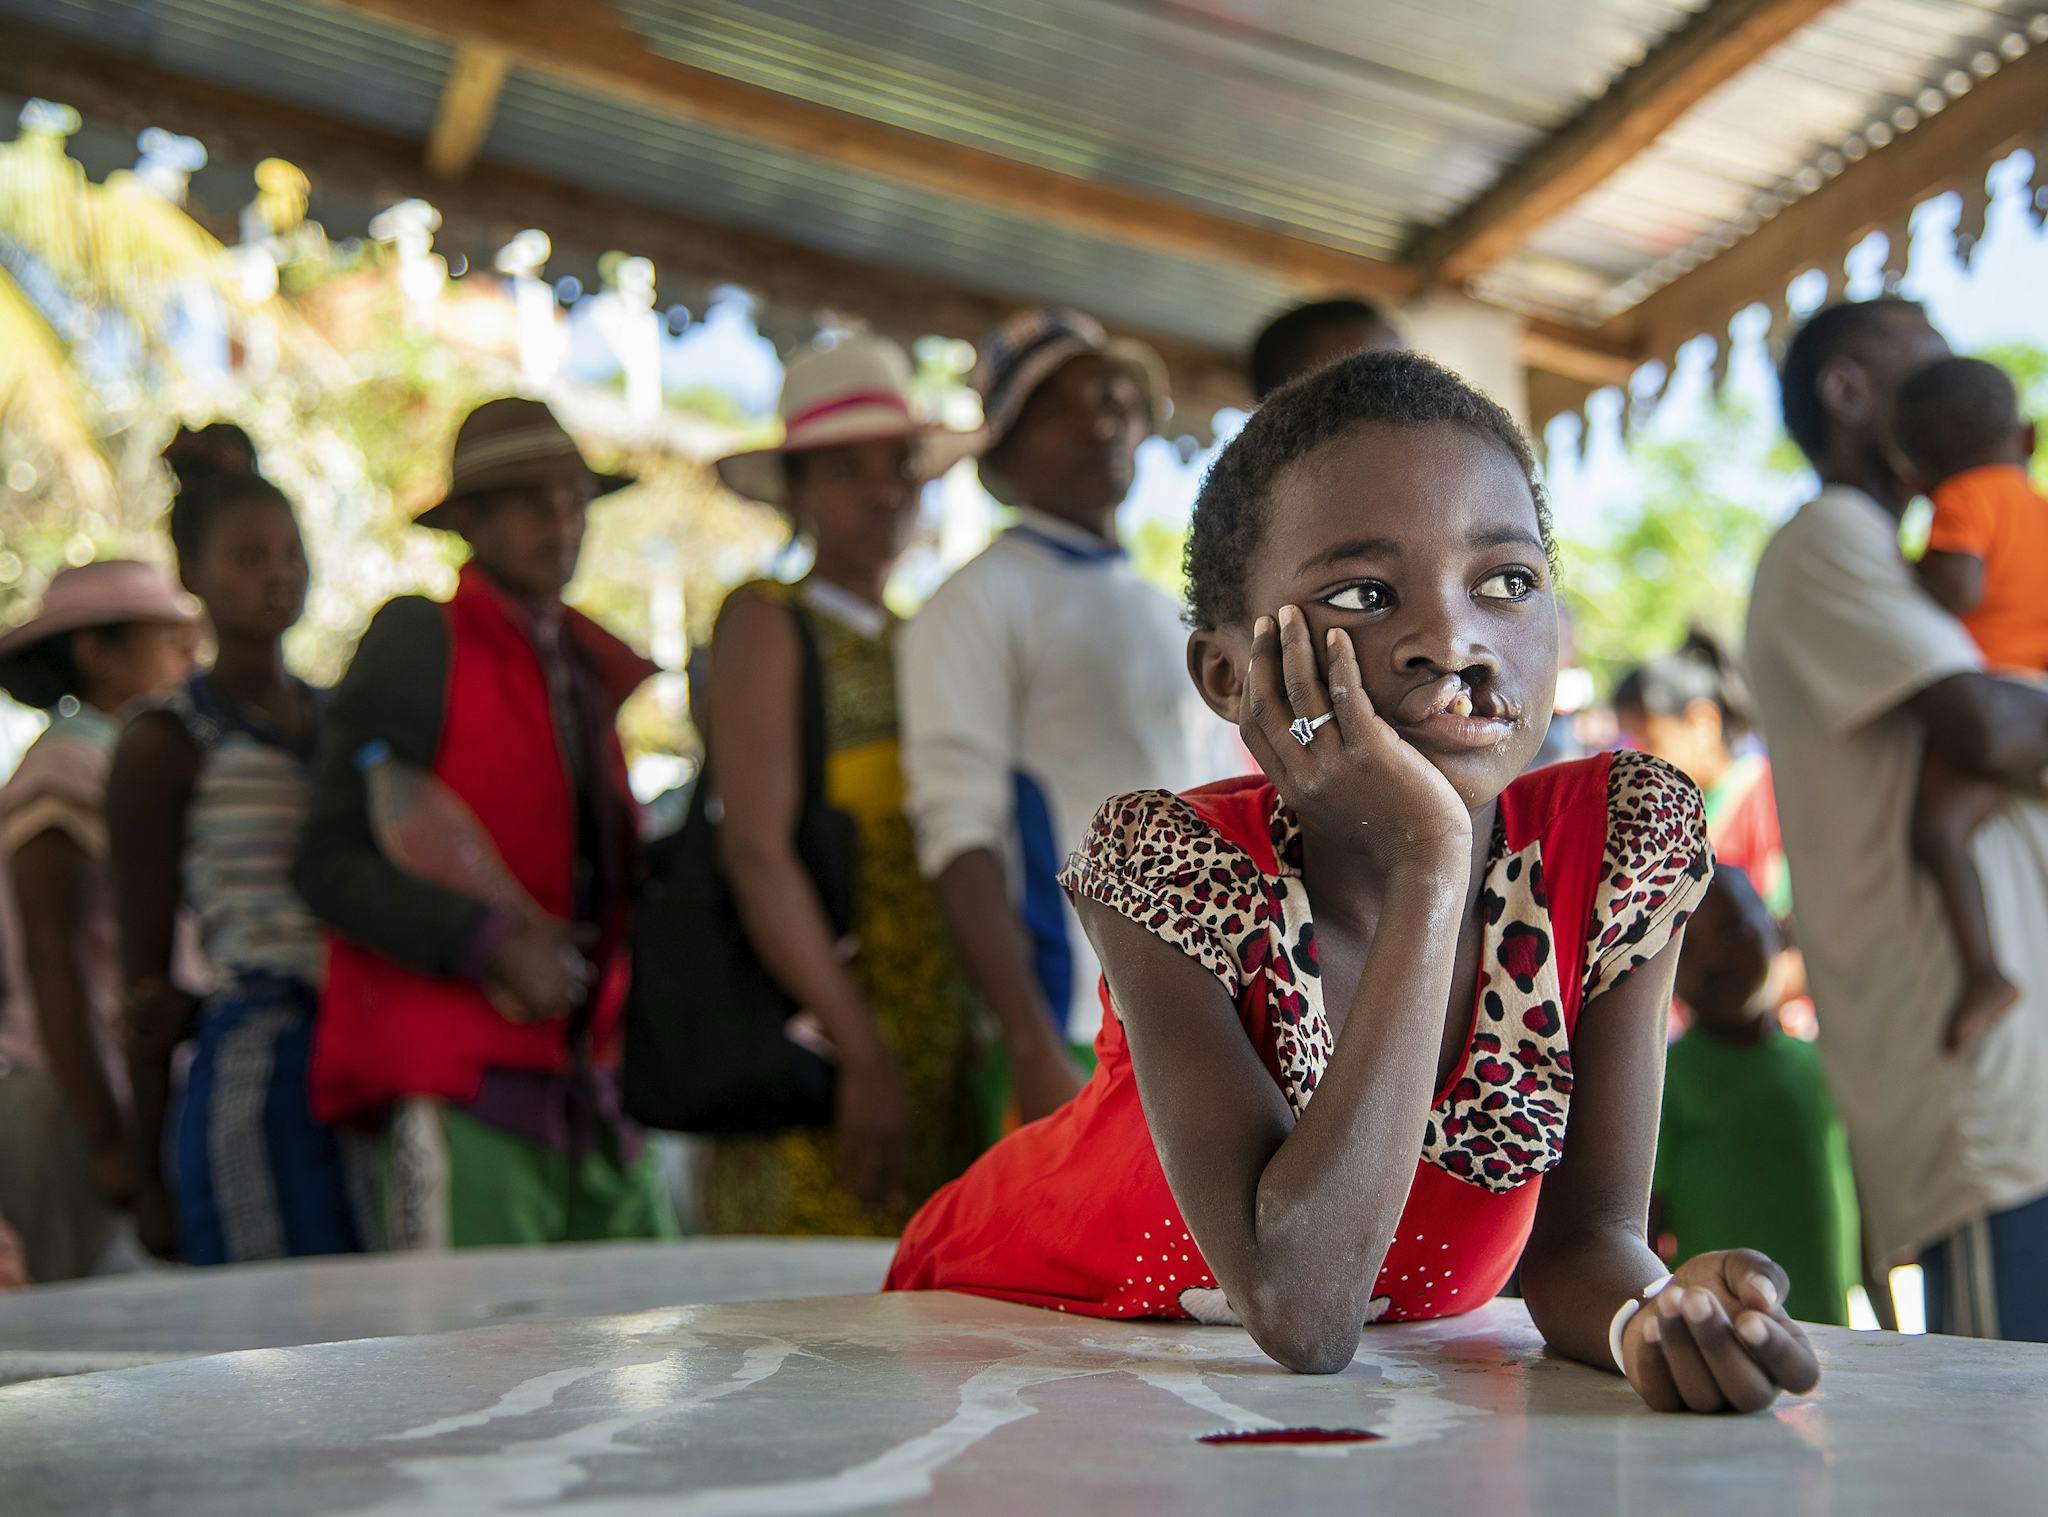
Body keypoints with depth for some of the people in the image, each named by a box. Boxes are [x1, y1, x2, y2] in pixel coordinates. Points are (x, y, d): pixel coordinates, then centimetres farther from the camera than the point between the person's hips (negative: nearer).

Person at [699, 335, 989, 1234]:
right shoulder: (766, 623, -1)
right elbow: (755, 853, -11)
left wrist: (976, 1052, 12)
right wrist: (863, 1055, -17)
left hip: (937, 1060, 6)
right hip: (818, 1068, -6)